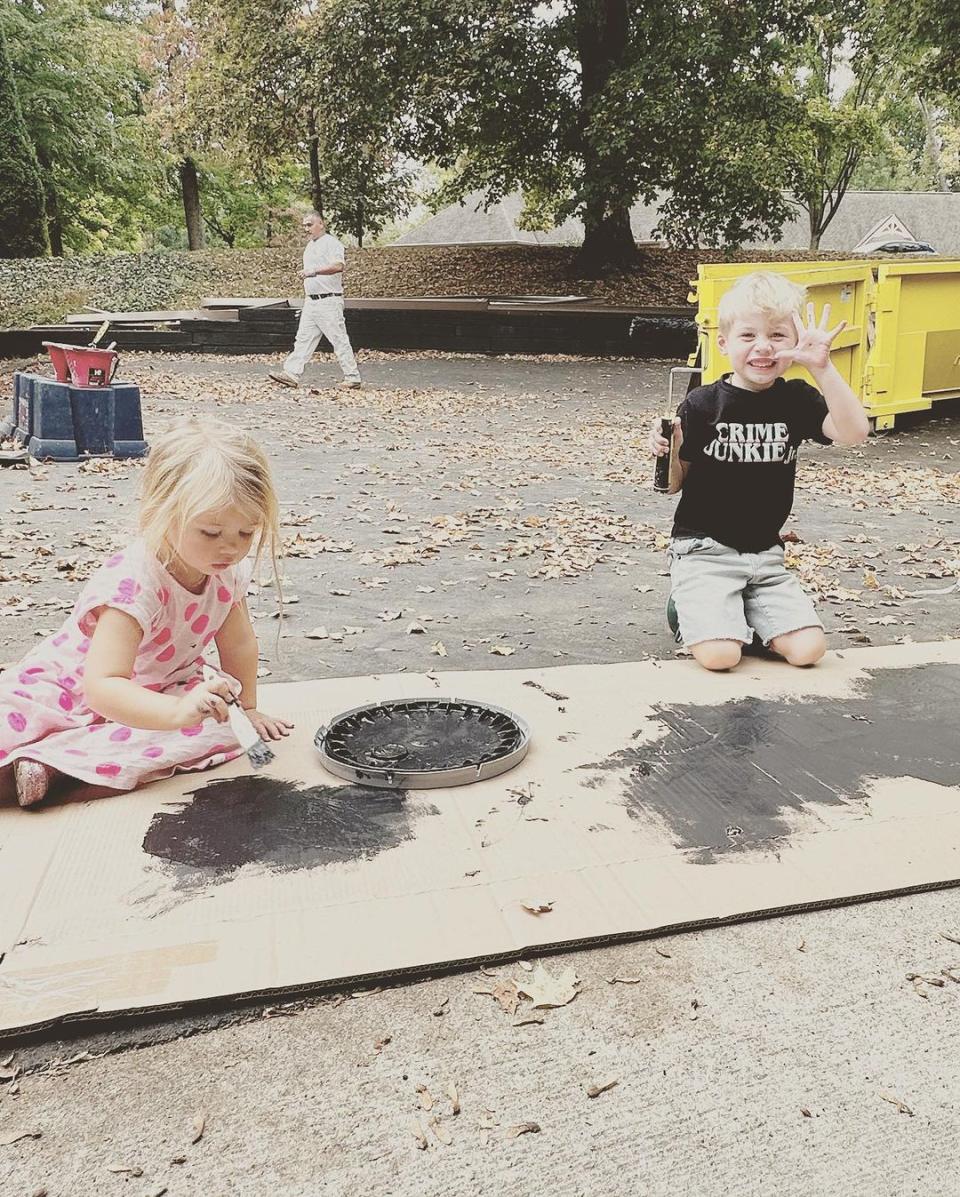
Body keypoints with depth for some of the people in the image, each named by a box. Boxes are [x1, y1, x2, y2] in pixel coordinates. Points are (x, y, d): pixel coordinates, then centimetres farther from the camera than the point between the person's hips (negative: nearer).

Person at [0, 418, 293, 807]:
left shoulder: (228, 571, -14)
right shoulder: (132, 584, -35)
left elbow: (238, 643, 3)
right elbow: (102, 687, -44)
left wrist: (247, 708, 10)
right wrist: (178, 711, -58)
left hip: (156, 689, 7)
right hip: (68, 688, -7)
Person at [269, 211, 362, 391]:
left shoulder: (331, 243, -8)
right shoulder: (309, 246, 20)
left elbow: (338, 266, -27)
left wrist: (315, 270, -37)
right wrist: (305, 298, 26)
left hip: (329, 301, -8)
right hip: (311, 301, 8)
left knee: (339, 340, -5)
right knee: (303, 339, 3)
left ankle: (352, 377, 2)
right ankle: (292, 374, 2)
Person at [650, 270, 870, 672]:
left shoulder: (796, 399, 1)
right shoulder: (702, 405, -8)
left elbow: (853, 432, -17)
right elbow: (674, 484, 0)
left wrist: (822, 366, -26)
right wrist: (667, 451, -23)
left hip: (765, 554, 4)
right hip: (704, 549, -4)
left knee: (807, 650, -10)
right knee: (720, 656, -21)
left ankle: (741, 615, 16)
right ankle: (694, 609, 12)